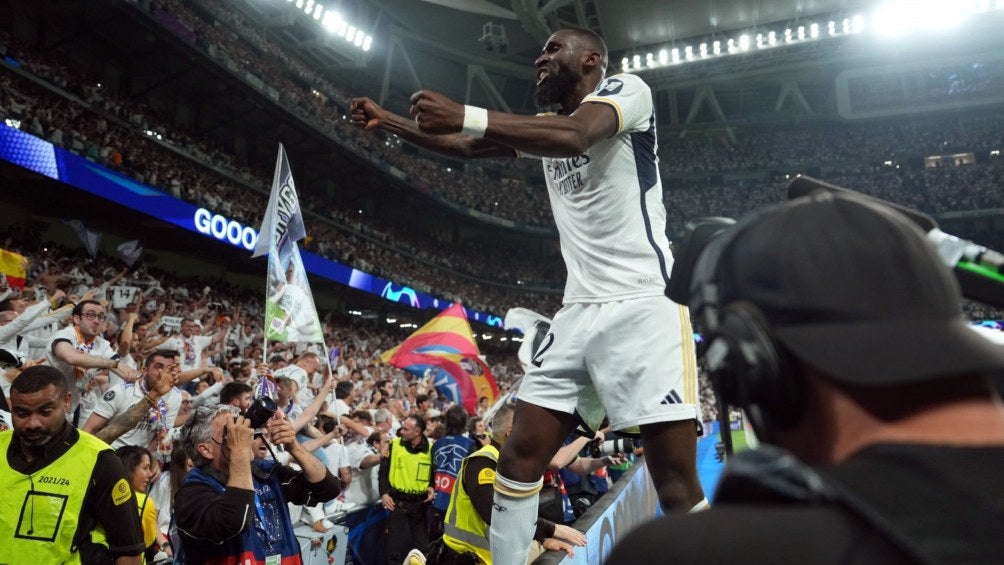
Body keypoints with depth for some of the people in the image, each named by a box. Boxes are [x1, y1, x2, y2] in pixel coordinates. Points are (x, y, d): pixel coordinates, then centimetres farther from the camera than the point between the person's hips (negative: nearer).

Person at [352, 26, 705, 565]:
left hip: (644, 303, -7)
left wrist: (466, 115, -30)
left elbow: (576, 136, -23)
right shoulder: (547, 123, 23)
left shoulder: (627, 89, -1)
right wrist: (387, 121, 25)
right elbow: (465, 146, 28)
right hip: (579, 310, 7)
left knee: (676, 482, -11)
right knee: (521, 455, 1)